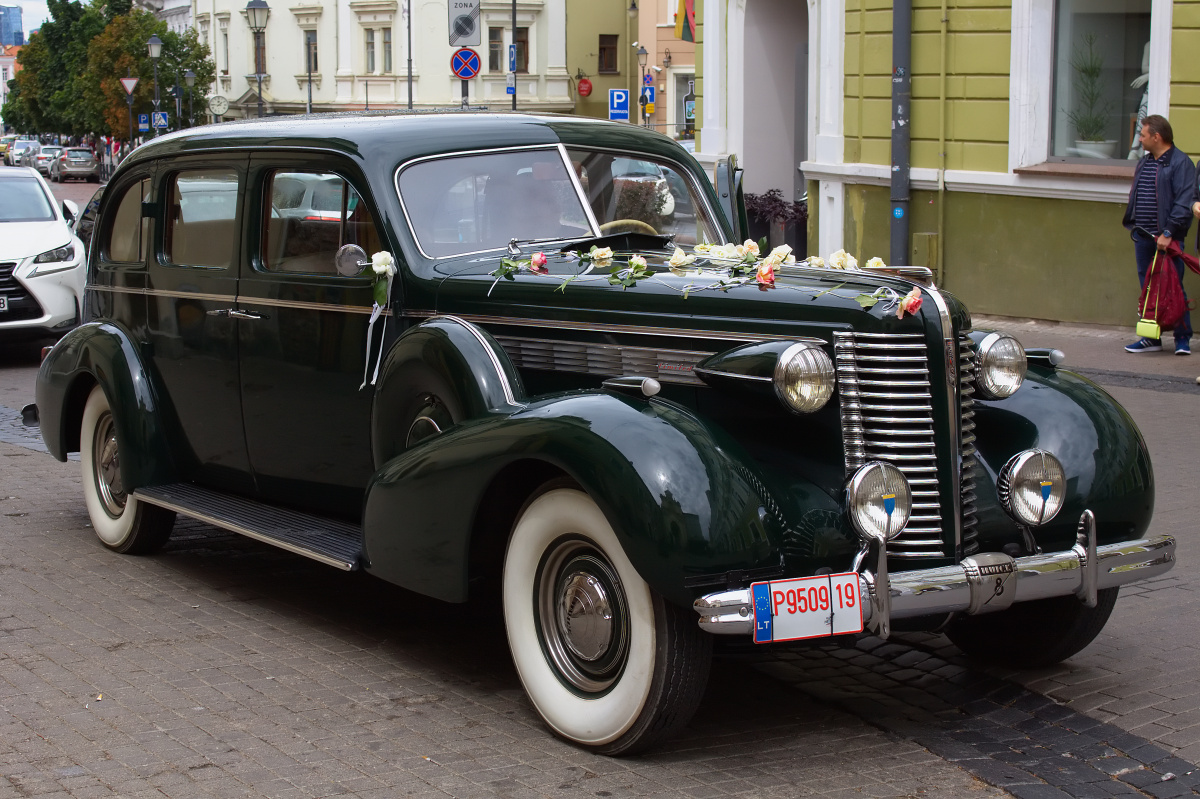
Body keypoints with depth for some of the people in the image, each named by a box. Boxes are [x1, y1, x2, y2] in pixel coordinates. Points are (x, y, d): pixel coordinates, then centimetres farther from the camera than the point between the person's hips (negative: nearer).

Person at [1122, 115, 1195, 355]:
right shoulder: (1143, 162, 15)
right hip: (1143, 236, 8)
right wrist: (1134, 228, 15)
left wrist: (1168, 233, -21)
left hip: (1168, 238, -7)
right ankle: (1151, 338, 16)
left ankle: (1183, 338, 4)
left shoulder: (1180, 163, -10)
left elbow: (1184, 203, -16)